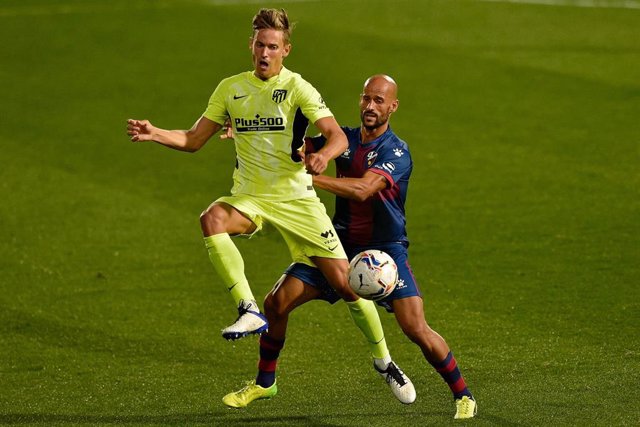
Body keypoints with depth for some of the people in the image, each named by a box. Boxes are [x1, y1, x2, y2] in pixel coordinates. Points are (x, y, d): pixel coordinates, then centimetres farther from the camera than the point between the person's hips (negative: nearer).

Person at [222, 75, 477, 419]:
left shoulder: (396, 152, -16)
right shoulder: (344, 139, 3)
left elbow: (363, 189, -32)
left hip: (386, 249, -5)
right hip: (341, 245, 5)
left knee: (416, 329, -18)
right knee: (276, 303, -4)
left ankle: (462, 395, 1)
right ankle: (264, 383, 16)